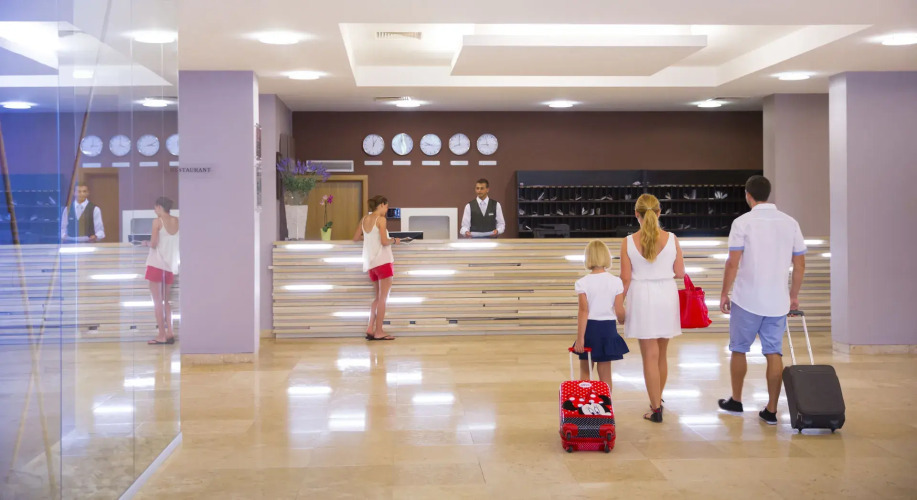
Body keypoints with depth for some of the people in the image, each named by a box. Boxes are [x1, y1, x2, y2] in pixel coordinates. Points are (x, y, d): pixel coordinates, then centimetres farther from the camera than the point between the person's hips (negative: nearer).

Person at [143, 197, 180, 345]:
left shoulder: (158, 221, -10)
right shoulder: (177, 221, 4)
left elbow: (153, 244, -13)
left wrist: (146, 243, 7)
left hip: (157, 264, -5)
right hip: (171, 265, 5)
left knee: (157, 301, 0)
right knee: (167, 301, 14)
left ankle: (162, 335, -2)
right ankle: (170, 332, 6)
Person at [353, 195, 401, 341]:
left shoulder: (364, 219, 10)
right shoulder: (380, 219, -10)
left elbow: (356, 238, 19)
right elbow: (384, 242, -17)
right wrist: (394, 240, 2)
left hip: (370, 263, 7)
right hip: (383, 261, -7)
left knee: (378, 297, 15)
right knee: (383, 297, -1)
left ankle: (370, 329, 6)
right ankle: (379, 332, 0)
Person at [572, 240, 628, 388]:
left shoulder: (582, 283, -10)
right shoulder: (616, 281, -5)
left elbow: (583, 311, -13)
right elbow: (619, 311, -4)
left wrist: (580, 337, -11)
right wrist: (622, 321, 19)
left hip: (589, 327, -2)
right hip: (608, 327, 2)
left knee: (584, 371, 12)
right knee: (605, 372, 10)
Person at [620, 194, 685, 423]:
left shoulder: (628, 242, -9)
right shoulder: (671, 239, -5)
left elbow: (626, 278, -7)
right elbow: (680, 273, -1)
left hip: (641, 297, -2)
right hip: (666, 295, 2)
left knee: (650, 355, 4)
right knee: (661, 353, 18)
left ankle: (656, 409, 4)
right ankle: (657, 400, 32)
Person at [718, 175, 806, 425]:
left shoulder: (743, 222, -8)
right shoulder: (790, 222, 5)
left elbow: (733, 263, -11)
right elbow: (800, 264, 8)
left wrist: (724, 294, -1)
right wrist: (794, 296, 18)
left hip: (747, 299, -3)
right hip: (777, 301, 3)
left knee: (738, 350, 13)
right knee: (774, 353, 6)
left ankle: (736, 401, 25)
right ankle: (771, 411, 7)